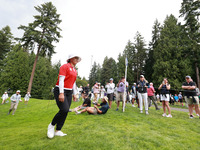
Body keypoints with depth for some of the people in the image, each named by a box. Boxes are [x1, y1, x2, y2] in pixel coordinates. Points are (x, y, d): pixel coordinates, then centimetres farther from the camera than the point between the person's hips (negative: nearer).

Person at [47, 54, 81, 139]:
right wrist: (61, 93, -22)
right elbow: (61, 80, -15)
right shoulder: (65, 66, -6)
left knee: (65, 112, 5)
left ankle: (58, 131, 18)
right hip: (60, 91, -7)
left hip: (69, 92, 8)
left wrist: (74, 94, 15)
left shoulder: (75, 70, 16)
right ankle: (51, 125, 11)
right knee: (64, 110, -15)